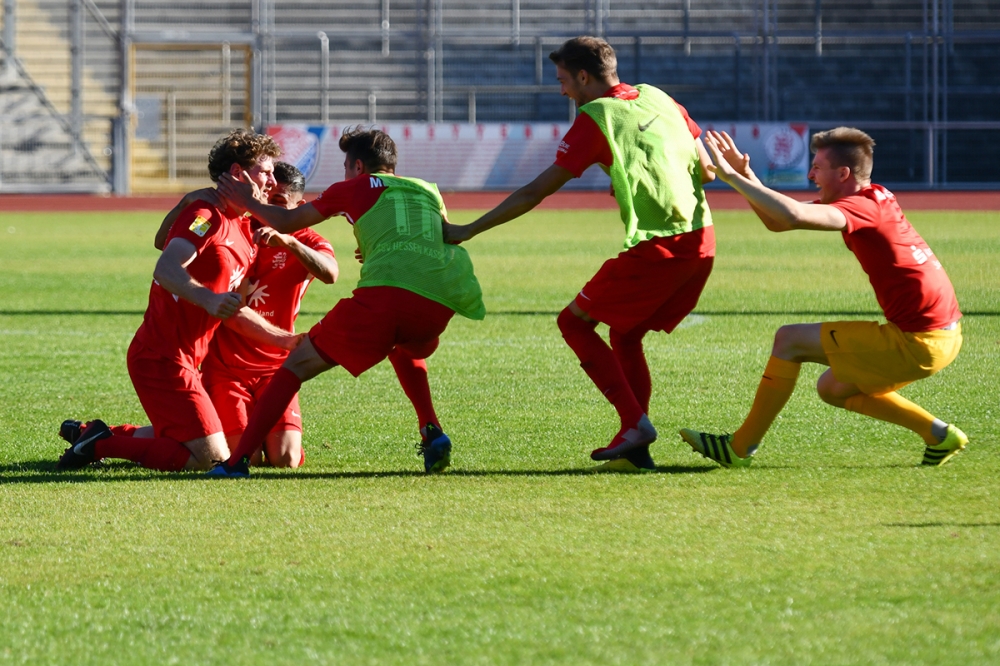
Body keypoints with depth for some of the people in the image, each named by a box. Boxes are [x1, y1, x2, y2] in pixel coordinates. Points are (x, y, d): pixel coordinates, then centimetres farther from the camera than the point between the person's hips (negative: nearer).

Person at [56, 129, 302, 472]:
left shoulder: (244, 231, 17)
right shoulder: (206, 214, -12)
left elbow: (232, 310, 23)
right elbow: (166, 269, -29)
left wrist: (284, 339, 17)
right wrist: (208, 299, -44)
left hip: (184, 359, 10)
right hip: (162, 354, -10)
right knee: (212, 457, -15)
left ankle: (88, 434, 20)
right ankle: (100, 443, -6)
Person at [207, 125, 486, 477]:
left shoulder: (355, 187, 20)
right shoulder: (429, 192, 29)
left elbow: (288, 222, 29)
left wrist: (248, 203, 46)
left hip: (384, 294, -4)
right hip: (438, 303, 4)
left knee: (298, 364, 7)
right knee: (406, 351, 40)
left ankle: (238, 459, -2)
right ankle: (433, 432, 19)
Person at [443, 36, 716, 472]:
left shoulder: (594, 118, -6)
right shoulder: (656, 98, 13)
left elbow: (534, 193, -5)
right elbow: (707, 170, 18)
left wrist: (467, 232, 0)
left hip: (655, 247, -7)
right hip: (701, 240, 7)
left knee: (574, 322, 6)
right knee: (625, 336, 19)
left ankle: (634, 422, -6)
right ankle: (634, 449, 12)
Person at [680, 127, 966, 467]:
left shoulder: (861, 207, -17)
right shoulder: (874, 199, 12)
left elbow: (793, 215, -35)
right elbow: (777, 222, 15)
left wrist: (733, 178, -26)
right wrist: (745, 176, 2)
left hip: (920, 343, -10)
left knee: (789, 340, -4)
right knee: (832, 388, 25)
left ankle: (741, 447, 5)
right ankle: (939, 435, 19)